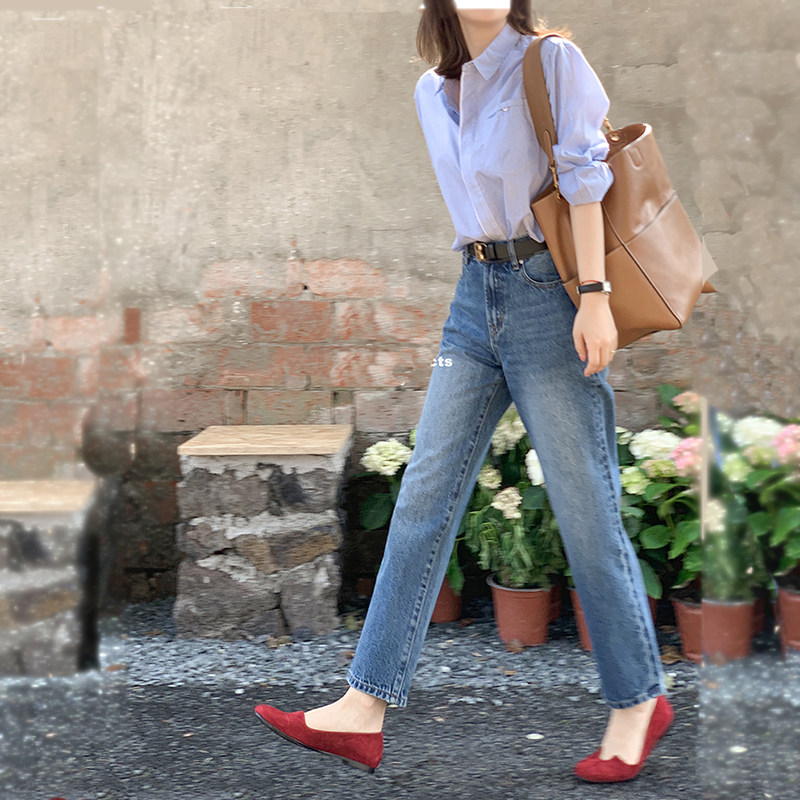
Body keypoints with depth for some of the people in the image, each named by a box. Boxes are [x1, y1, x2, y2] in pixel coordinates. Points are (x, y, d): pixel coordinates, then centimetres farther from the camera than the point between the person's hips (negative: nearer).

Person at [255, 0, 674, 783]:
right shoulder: (433, 92, 14)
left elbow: (584, 176, -9)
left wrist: (593, 297, -16)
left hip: (549, 293, -6)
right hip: (477, 294, 6)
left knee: (585, 507, -2)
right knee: (424, 496, 1)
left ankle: (638, 701, 14)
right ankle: (363, 709, 3)